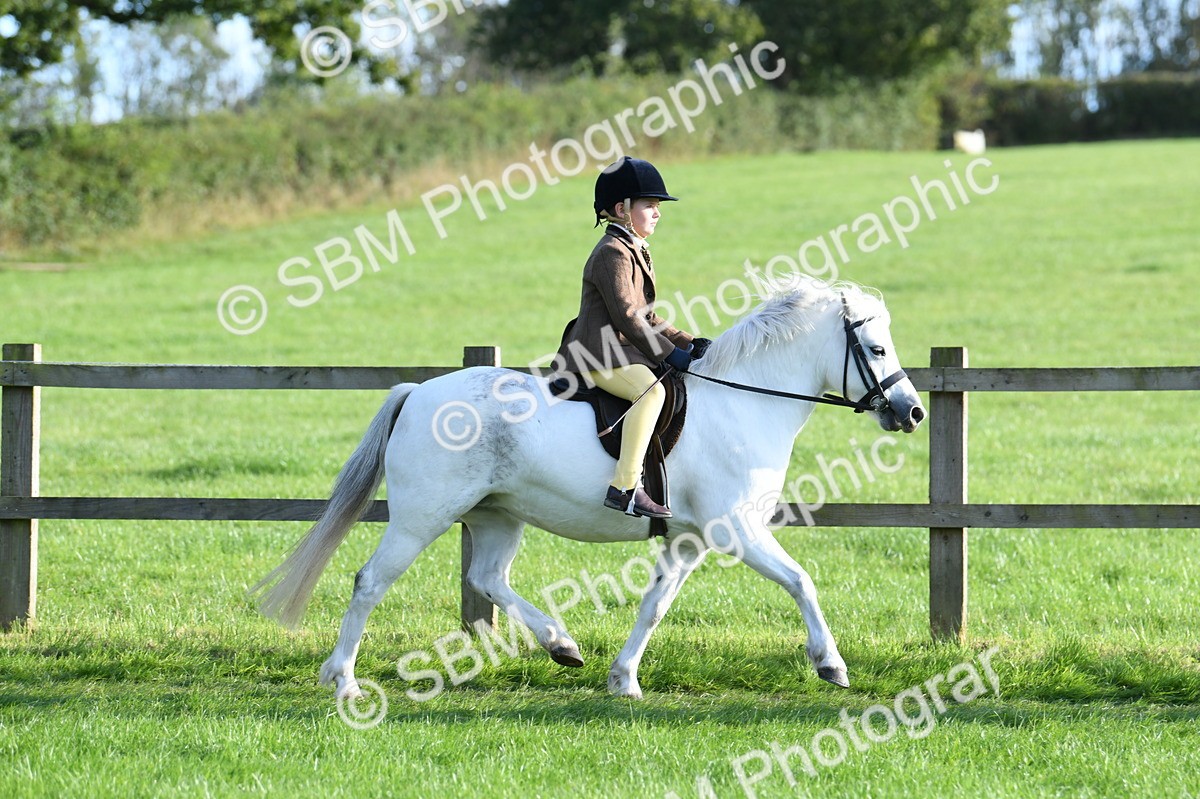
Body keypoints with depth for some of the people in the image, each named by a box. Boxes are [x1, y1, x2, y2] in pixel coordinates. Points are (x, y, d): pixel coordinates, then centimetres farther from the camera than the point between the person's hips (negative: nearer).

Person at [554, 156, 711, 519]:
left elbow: (646, 318, 23)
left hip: (623, 352, 11)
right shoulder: (612, 254, -12)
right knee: (651, 391, -33)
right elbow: (626, 316, -19)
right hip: (600, 355, -11)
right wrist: (669, 353, -19)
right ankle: (624, 487, -40)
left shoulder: (636, 252, 21)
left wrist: (687, 343, 10)